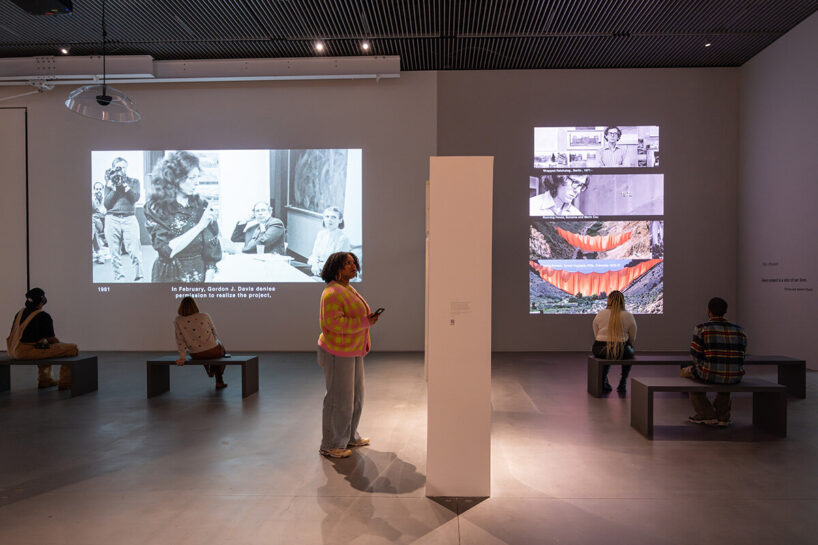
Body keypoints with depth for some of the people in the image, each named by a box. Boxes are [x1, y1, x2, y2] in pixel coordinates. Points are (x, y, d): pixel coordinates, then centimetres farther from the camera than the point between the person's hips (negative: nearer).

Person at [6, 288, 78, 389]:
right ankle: (65, 383, -3)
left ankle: (44, 379, 37)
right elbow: (51, 339, -9)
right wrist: (61, 344, 14)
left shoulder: (20, 313, 12)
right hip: (30, 351, -9)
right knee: (72, 348, -8)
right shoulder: (44, 316, -13)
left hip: (15, 352, 9)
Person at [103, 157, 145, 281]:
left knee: (134, 250, -11)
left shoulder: (134, 181, 12)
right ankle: (118, 278, 10)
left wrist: (124, 183, -8)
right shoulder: (109, 183, 13)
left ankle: (138, 277, -2)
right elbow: (106, 204, 1)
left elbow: (135, 198, -5)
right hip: (112, 220, 1)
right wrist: (114, 186, -3)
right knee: (115, 253, 2)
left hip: (129, 219, -1)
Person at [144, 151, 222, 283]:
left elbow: (211, 253, -5)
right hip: (170, 276, -2)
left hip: (201, 276, 2)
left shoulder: (202, 205, -3)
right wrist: (200, 226, -24)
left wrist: (208, 279, -15)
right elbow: (168, 250, -19)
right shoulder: (155, 208, -8)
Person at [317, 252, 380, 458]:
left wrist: (364, 340, 11)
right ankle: (330, 445, 14)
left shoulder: (348, 289, 13)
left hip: (353, 351, 10)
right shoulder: (332, 292, -19)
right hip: (337, 353, -10)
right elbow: (333, 323, -27)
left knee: (355, 395, 18)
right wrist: (365, 323, -24)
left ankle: (349, 437, 34)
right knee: (339, 399, -1)